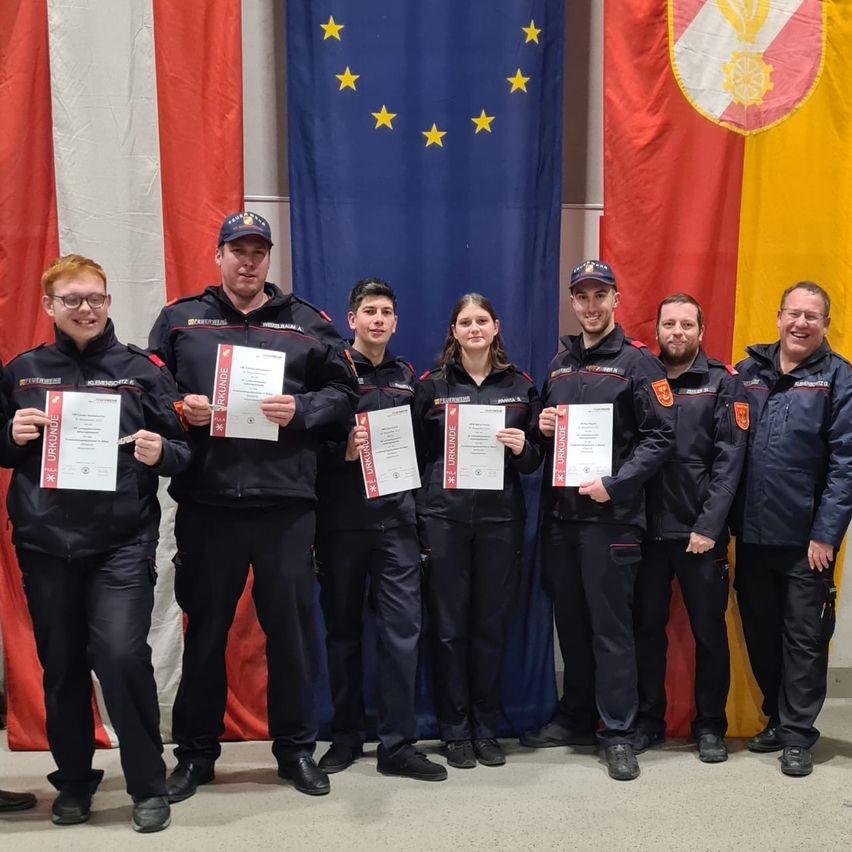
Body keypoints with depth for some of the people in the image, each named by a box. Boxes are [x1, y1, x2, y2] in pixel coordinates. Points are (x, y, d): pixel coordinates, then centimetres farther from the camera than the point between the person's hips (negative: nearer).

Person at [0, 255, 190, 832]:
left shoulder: (142, 369, 2)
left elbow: (184, 453, 2)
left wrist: (161, 452, -19)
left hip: (123, 543, -3)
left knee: (122, 657, -11)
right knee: (62, 666, 10)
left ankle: (149, 787, 8)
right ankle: (74, 783, 29)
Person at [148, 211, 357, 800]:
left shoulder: (306, 323, 8)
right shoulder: (180, 319, 10)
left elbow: (343, 392, 6)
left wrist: (300, 411, -11)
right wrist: (179, 411, -11)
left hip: (286, 500, 0)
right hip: (206, 500, 0)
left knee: (292, 626, 8)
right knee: (205, 628, 11)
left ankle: (297, 748, 25)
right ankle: (196, 752, 27)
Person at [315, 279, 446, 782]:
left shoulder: (406, 377, 14)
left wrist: (415, 505, 9)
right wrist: (342, 452, -21)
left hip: (396, 518, 3)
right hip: (342, 519, -3)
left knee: (402, 627, -1)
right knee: (343, 629, 8)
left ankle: (398, 744, 8)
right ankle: (346, 737, 21)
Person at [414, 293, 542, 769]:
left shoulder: (521, 386, 9)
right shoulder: (431, 385, 5)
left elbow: (535, 462, 12)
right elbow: (414, 454, 5)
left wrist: (523, 449, -12)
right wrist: (416, 524, -3)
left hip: (501, 518, 1)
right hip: (444, 517, -1)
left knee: (492, 625, 7)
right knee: (450, 627, 3)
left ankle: (487, 728, 21)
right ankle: (455, 730, 16)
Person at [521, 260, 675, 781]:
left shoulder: (638, 362, -3)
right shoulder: (559, 365, 16)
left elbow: (661, 436, -10)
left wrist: (614, 484, -18)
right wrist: (542, 427, 2)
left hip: (610, 515, -6)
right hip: (560, 511, 6)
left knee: (611, 625, -1)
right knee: (570, 621, 13)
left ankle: (618, 731, 10)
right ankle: (576, 717, 26)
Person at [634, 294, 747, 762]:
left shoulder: (723, 382, 1)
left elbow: (729, 458, -7)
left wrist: (710, 524, -13)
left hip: (701, 530, -2)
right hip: (647, 528, 2)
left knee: (709, 630, 8)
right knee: (647, 627, 10)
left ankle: (710, 724, 23)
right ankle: (647, 719, 25)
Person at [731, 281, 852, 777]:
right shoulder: (748, 372, 7)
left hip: (806, 539, -4)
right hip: (752, 534, 4)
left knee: (804, 639, 6)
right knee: (760, 636, 14)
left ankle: (798, 736, 19)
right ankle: (778, 720, 31)